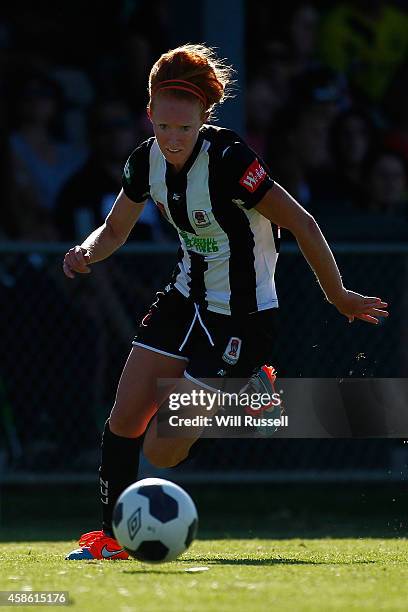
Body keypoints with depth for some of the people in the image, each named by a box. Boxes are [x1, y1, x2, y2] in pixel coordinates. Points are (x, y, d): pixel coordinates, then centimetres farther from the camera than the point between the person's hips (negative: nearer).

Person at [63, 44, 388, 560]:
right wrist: (87, 251, -12)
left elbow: (301, 223, -20)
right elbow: (115, 229, 11)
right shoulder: (147, 160, -5)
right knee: (123, 422, 2)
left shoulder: (227, 161, -27)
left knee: (161, 451, -7)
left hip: (242, 318, -7)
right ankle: (111, 538, 20)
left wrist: (338, 297, -12)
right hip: (186, 300, 7)